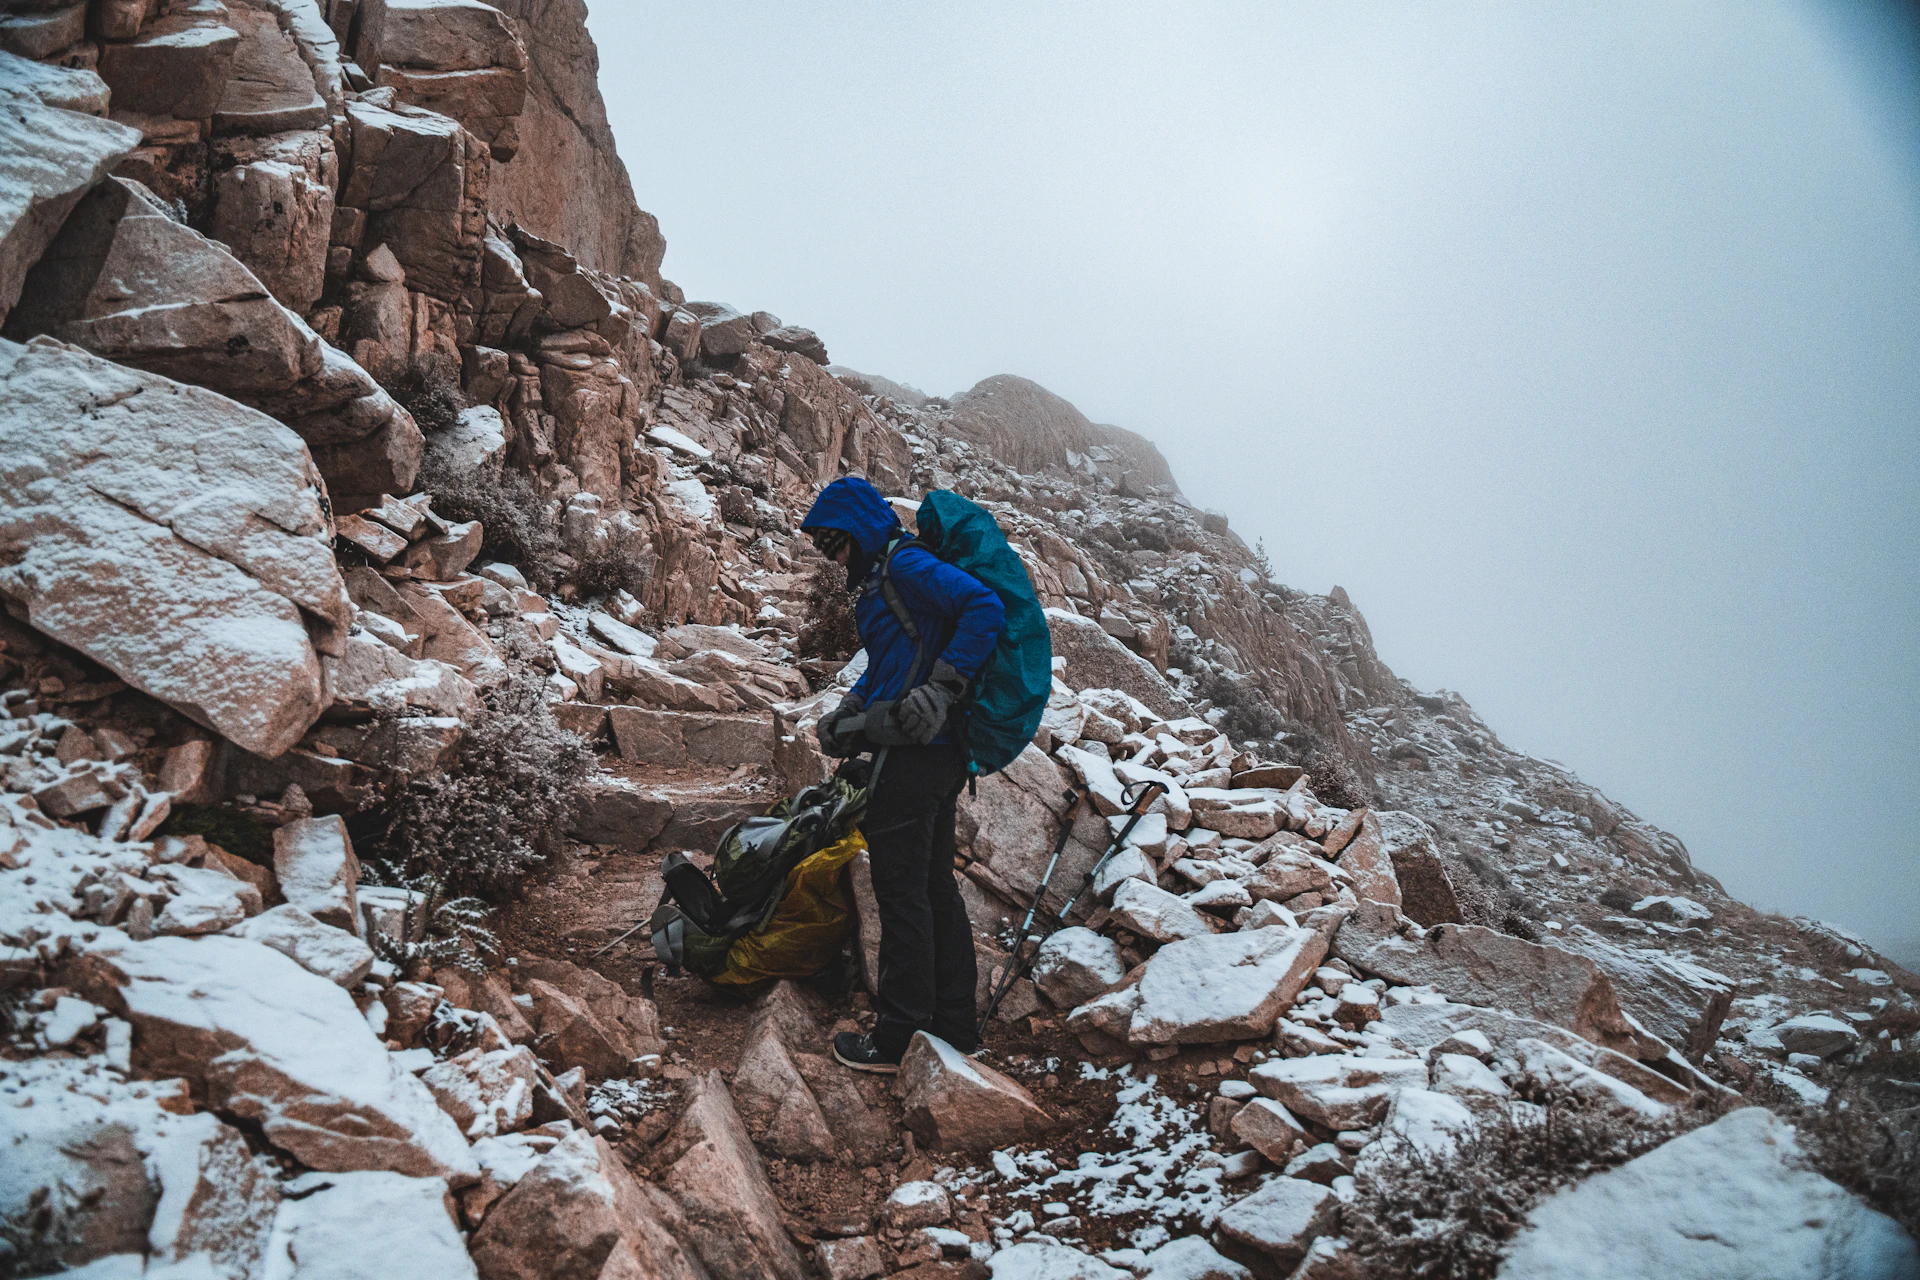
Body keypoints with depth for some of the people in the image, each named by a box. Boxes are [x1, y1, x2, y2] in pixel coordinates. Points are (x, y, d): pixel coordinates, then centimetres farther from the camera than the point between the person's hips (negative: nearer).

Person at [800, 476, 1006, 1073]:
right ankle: (956, 1024, 24)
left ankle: (896, 1038, 8)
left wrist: (941, 688, -25)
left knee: (902, 893, -2)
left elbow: (985, 606, -24)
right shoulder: (879, 579, 20)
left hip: (915, 755, -10)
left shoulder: (905, 564, -11)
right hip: (941, 754, 10)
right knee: (935, 886, 15)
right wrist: (848, 711, 8)